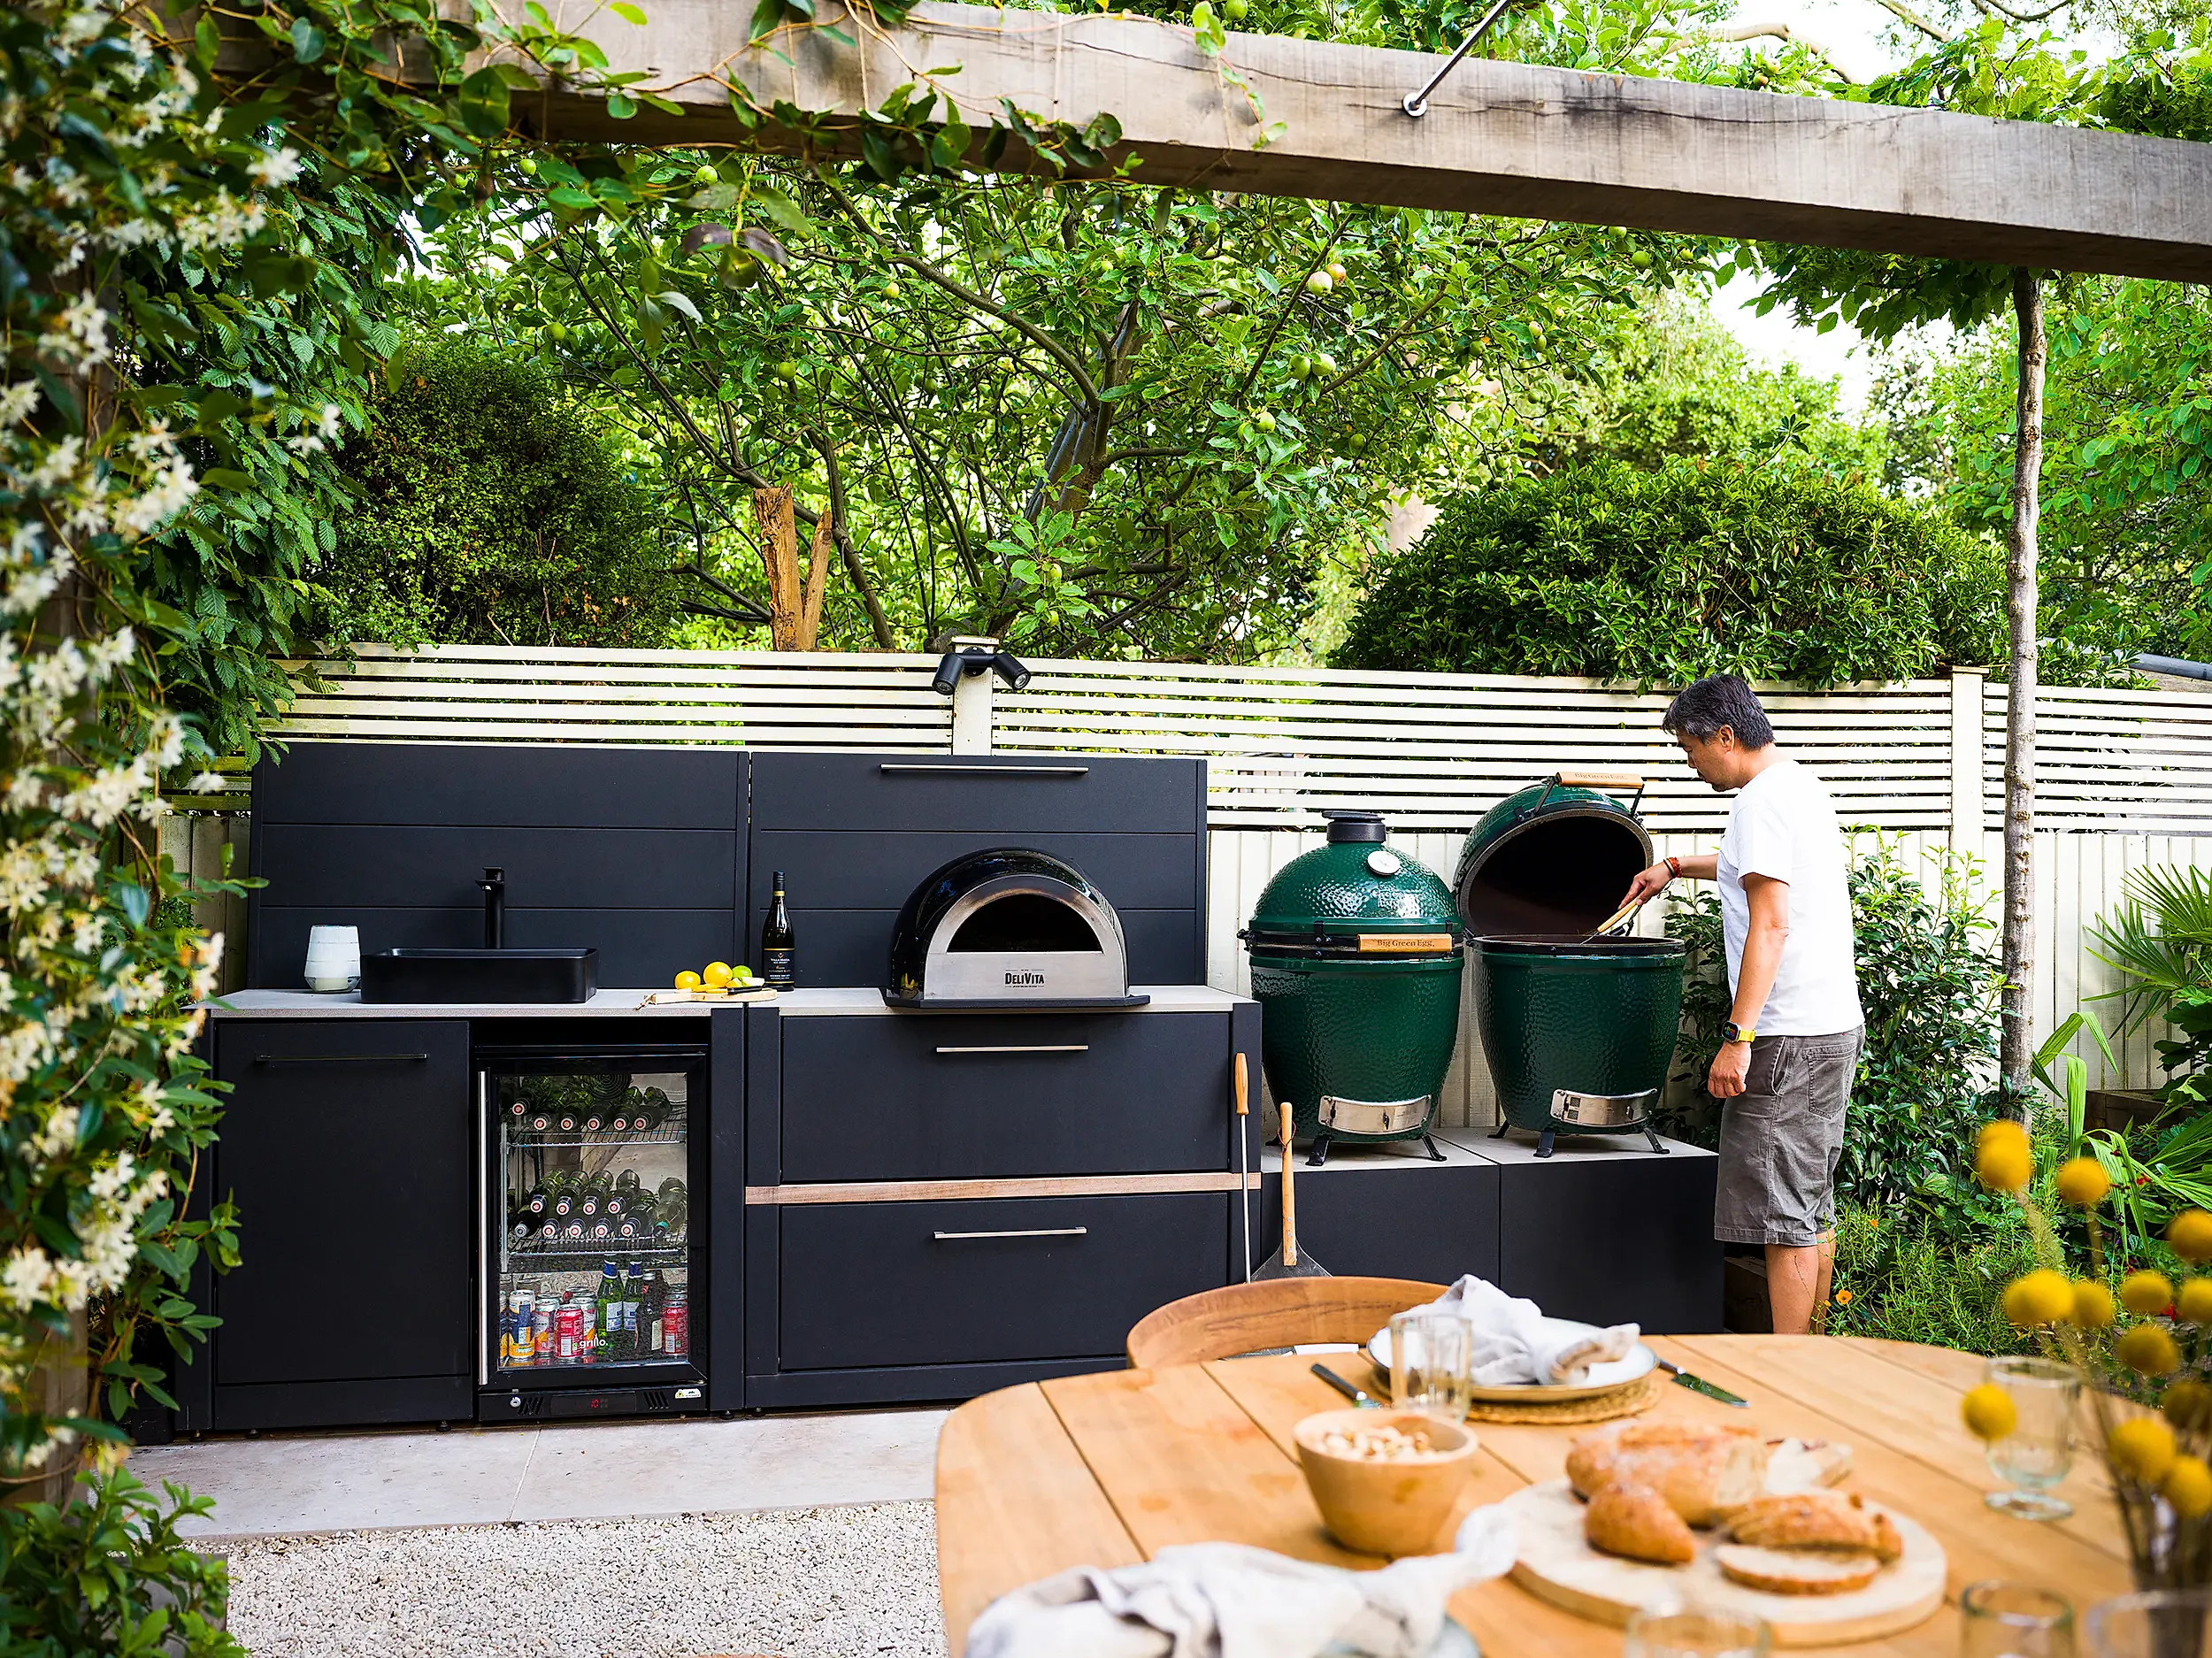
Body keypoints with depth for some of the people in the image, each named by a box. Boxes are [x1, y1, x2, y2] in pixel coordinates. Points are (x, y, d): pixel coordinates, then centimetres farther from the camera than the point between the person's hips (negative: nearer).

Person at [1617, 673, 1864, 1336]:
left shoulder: (1761, 800, -15)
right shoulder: (1801, 784, 16)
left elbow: (1770, 924, -22)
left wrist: (1737, 1036, -23)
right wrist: (1675, 867, 41)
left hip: (1789, 1036, -10)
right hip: (1836, 1024, 10)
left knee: (1785, 1217, -7)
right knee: (1814, 1208, 15)